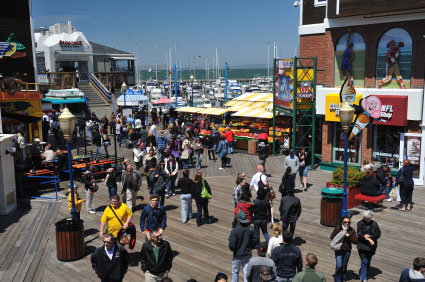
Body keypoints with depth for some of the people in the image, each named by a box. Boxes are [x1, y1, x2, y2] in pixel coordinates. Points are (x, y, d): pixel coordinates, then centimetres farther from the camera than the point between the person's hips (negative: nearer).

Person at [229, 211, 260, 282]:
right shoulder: (251, 229, -8)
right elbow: (257, 241, -1)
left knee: (235, 272, 17)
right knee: (247, 273, 12)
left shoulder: (235, 231, -21)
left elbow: (231, 245, -21)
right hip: (248, 255, 3)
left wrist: (234, 249, 0)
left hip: (237, 255, -3)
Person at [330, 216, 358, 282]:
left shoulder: (351, 230, -1)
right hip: (338, 250, -2)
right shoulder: (338, 228, -7)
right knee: (339, 266, -10)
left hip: (347, 251, 2)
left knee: (344, 266, 14)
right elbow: (332, 237, 2)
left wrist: (349, 236, -18)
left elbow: (356, 241, -4)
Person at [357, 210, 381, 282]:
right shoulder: (360, 223, -6)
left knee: (368, 261, 13)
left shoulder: (374, 224, 2)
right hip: (362, 245, -3)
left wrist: (370, 236, -13)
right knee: (364, 261, -9)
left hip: (371, 246, 3)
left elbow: (378, 234, 1)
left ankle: (362, 274, 33)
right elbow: (359, 234, -12)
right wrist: (369, 239, -20)